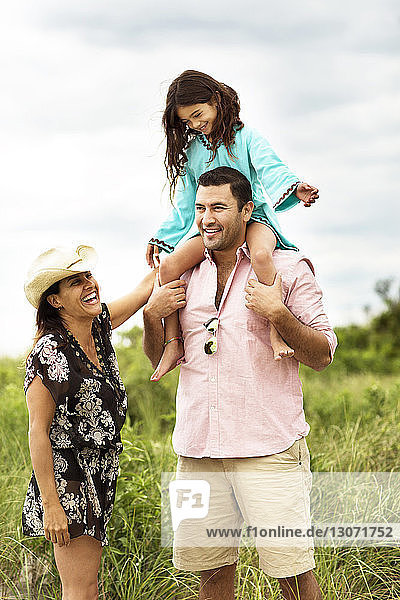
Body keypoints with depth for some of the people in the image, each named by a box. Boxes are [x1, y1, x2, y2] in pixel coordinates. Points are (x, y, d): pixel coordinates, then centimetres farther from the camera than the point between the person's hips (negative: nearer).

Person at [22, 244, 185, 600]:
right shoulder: (49, 353, -17)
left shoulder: (99, 326, 5)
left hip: (99, 480, 8)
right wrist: (51, 505, -19)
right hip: (66, 481, -8)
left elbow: (146, 288, 18)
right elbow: (38, 432, -17)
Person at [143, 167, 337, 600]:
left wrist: (277, 313, -16)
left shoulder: (287, 268, 1)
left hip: (268, 451, -4)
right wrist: (152, 314, 1)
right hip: (197, 451, 4)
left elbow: (323, 356, -1)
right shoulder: (186, 276, 13)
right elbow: (160, 360, 20)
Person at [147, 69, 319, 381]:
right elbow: (185, 204, 23)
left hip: (253, 216, -4)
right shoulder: (191, 151, 16)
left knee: (261, 255, -41)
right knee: (168, 267, -21)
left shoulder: (246, 137, 3)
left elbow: (270, 168, -12)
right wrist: (161, 238, 21)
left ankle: (276, 331, -37)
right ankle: (174, 343, -15)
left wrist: (294, 188, -33)